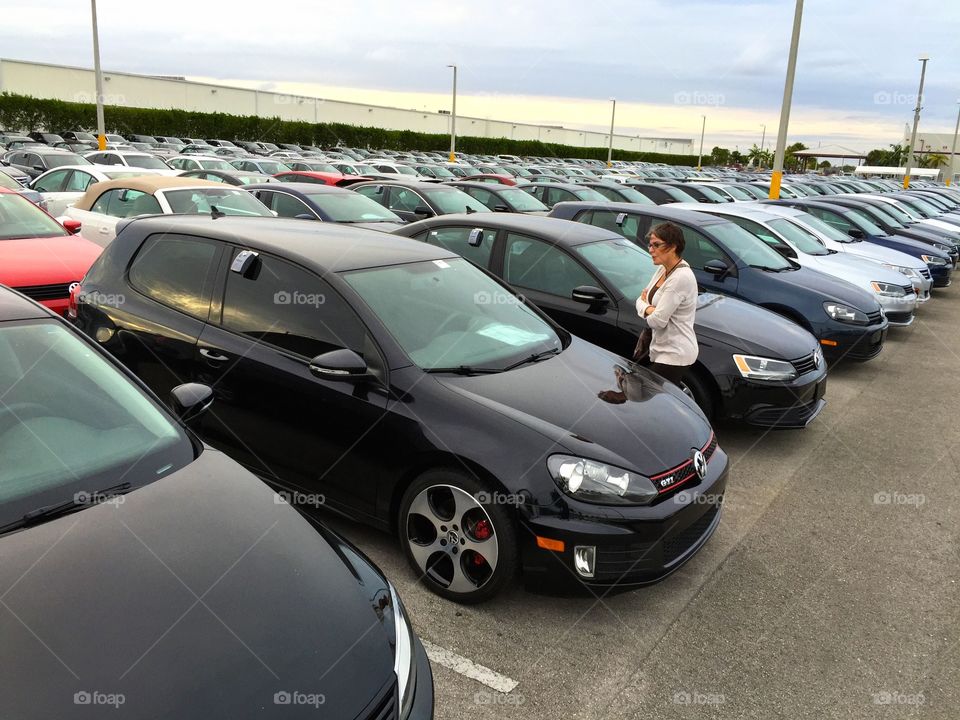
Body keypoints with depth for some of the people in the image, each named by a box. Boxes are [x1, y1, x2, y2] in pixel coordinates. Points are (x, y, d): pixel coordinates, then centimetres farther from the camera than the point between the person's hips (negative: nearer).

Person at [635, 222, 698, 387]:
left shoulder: (681, 277, -20)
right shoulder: (662, 270, 9)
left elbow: (658, 321, -22)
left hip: (675, 354, -9)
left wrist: (647, 310, 1)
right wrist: (649, 309, -10)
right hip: (659, 349, 9)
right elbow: (641, 300, 13)